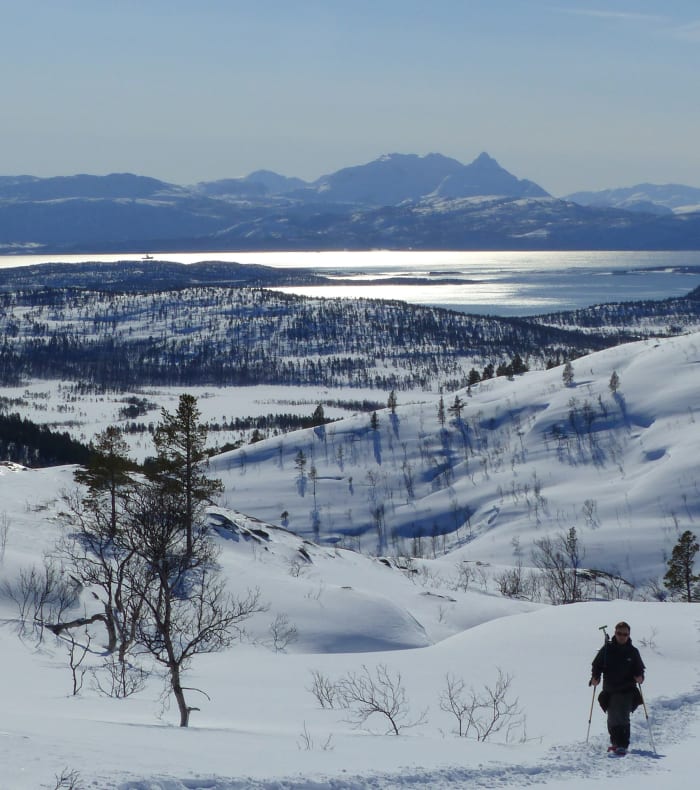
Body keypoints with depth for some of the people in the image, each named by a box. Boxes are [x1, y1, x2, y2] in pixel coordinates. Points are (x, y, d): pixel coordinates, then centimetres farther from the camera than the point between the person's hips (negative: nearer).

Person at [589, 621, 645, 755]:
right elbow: (597, 665, 7)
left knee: (623, 717, -15)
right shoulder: (607, 649, 4)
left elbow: (639, 669, 12)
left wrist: (639, 677, -9)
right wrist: (595, 677, -9)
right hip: (610, 690, 2)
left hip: (627, 690, -2)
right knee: (612, 719, 7)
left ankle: (623, 745, -19)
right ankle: (615, 742, 28)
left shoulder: (632, 651, 5)